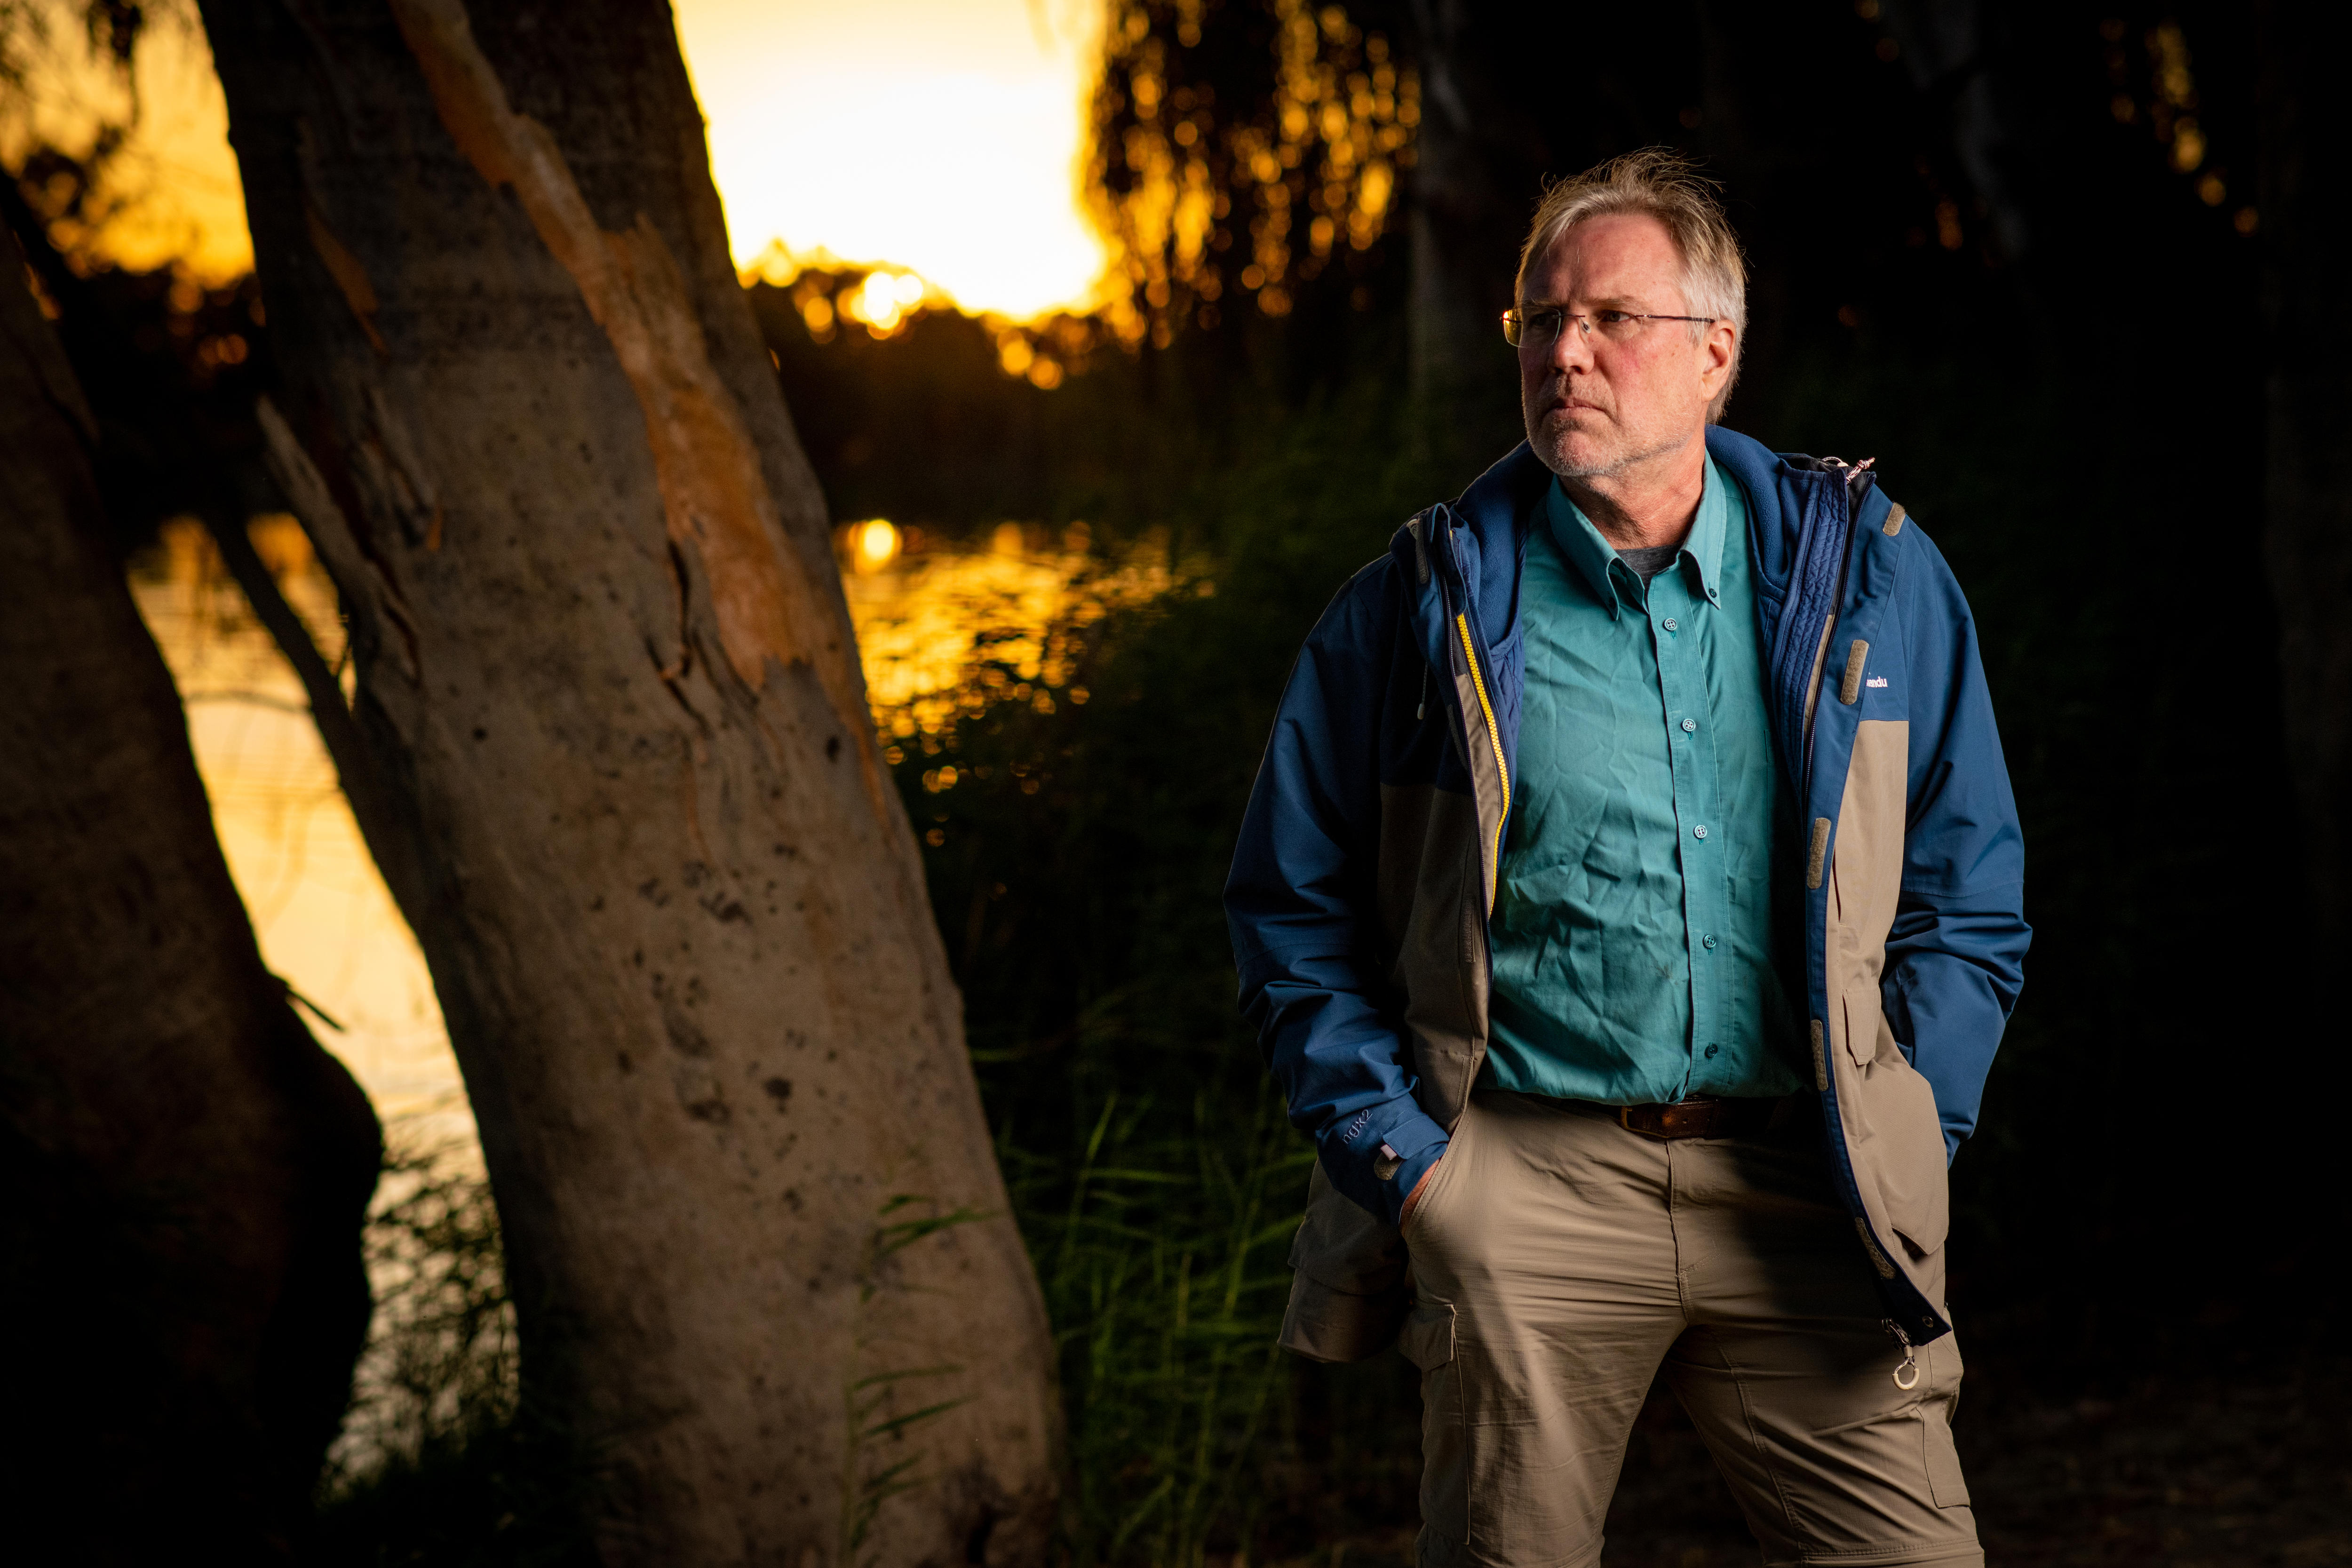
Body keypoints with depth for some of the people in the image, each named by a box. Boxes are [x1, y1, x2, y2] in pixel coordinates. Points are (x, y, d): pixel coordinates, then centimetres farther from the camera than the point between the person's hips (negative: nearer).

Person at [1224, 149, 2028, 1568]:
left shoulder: (1871, 578, 7)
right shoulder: (1425, 611, 3)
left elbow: (1971, 903, 12)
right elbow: (1297, 917, 9)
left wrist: (1899, 1155, 3)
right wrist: (1400, 1157, 0)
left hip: (1798, 1186, 1)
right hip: (1522, 1186, -1)